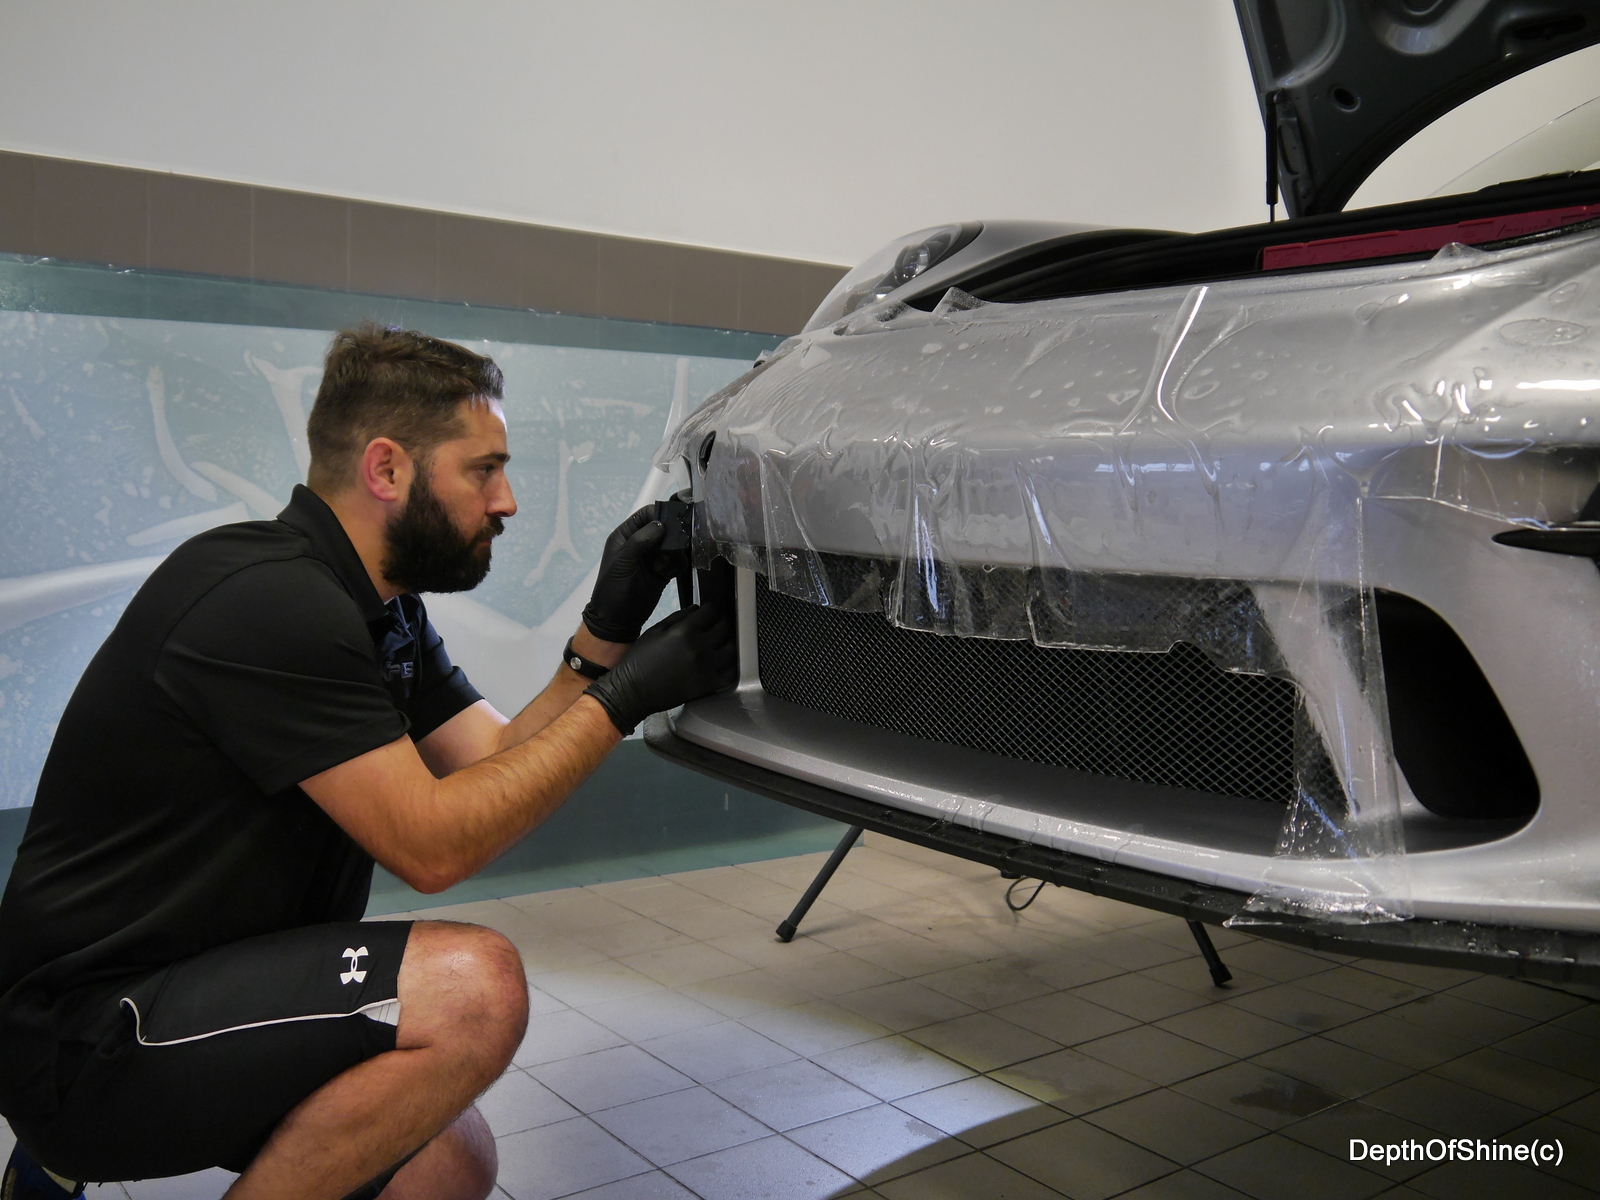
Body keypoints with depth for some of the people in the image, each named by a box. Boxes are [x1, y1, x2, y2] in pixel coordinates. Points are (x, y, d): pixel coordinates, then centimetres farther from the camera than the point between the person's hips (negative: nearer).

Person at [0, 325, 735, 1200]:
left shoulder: (377, 607, 8)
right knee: (474, 986, -27)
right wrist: (621, 697, -20)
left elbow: (502, 769, 6)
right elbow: (432, 845, -24)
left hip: (211, 984, 10)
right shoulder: (267, 600, -23)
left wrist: (605, 635, -5)